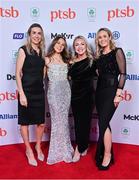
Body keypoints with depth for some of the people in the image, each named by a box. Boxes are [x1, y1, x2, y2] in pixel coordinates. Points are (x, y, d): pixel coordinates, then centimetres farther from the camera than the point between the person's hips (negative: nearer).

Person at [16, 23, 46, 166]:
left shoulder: (42, 52, 9)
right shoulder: (23, 50, -6)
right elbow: (18, 73, -11)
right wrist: (21, 94, -16)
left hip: (39, 91, 5)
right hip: (26, 91, -5)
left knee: (41, 122, 11)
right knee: (25, 122, 8)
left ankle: (38, 147, 35)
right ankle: (28, 150, 28)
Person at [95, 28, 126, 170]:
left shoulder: (117, 52, -4)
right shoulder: (99, 55, 14)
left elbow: (123, 74, -10)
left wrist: (118, 94, -17)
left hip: (111, 91, -6)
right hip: (99, 91, 6)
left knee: (103, 123, -10)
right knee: (104, 123, 10)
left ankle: (106, 155, 7)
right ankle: (107, 154, 24)